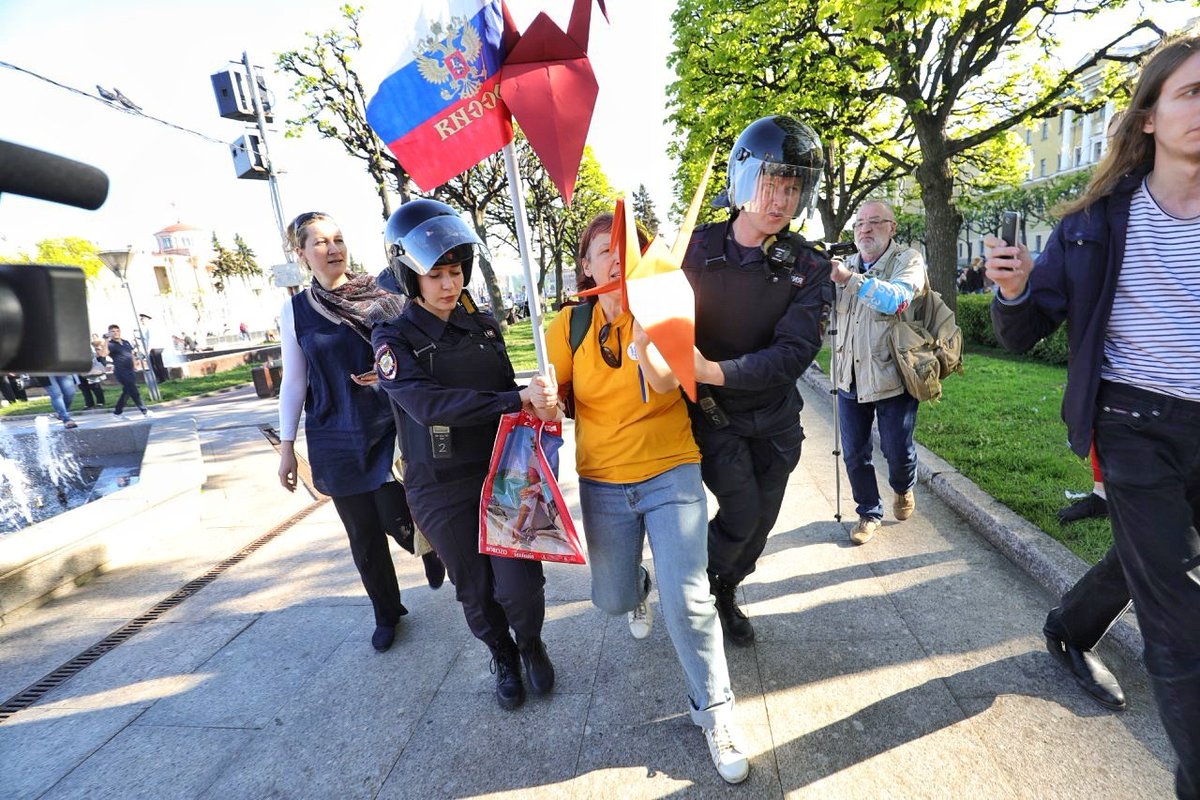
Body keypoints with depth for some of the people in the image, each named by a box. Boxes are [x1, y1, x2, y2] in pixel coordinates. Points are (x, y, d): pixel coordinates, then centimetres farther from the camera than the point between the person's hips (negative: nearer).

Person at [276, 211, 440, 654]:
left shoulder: (379, 295, 0)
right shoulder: (295, 310, 4)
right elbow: (294, 381, 7)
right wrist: (287, 445, 5)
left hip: (388, 429, -1)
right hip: (336, 440, 2)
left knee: (397, 519, -6)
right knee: (363, 534, 9)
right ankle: (386, 614, 32)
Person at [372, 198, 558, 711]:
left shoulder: (483, 325, 5)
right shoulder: (394, 340, -8)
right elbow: (428, 404, -25)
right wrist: (517, 398, -32)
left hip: (502, 472, 2)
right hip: (443, 490, -2)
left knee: (520, 583, -1)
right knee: (476, 592, 12)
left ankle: (531, 645, 34)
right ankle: (503, 658, 43)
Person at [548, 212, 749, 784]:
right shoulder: (570, 326, -2)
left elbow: (667, 383, -24)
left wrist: (641, 346, -43)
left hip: (671, 472, -2)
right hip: (603, 481, 2)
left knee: (687, 599, -9)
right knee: (611, 600, 14)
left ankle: (713, 711, 17)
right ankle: (637, 587, 53)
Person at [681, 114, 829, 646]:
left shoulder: (807, 268, -8)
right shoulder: (695, 248, -9)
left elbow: (794, 351, -19)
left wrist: (720, 371, -33)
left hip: (774, 416, 3)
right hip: (711, 413, -3)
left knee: (762, 520, 13)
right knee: (741, 512, -10)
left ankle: (725, 593, 41)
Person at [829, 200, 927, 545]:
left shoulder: (908, 260, -4)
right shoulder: (847, 264, 11)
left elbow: (898, 299, -25)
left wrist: (850, 279, -37)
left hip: (893, 376, -4)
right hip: (851, 377, 4)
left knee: (897, 451, 7)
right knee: (854, 454, 8)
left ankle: (903, 489, 40)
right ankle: (869, 512, 27)